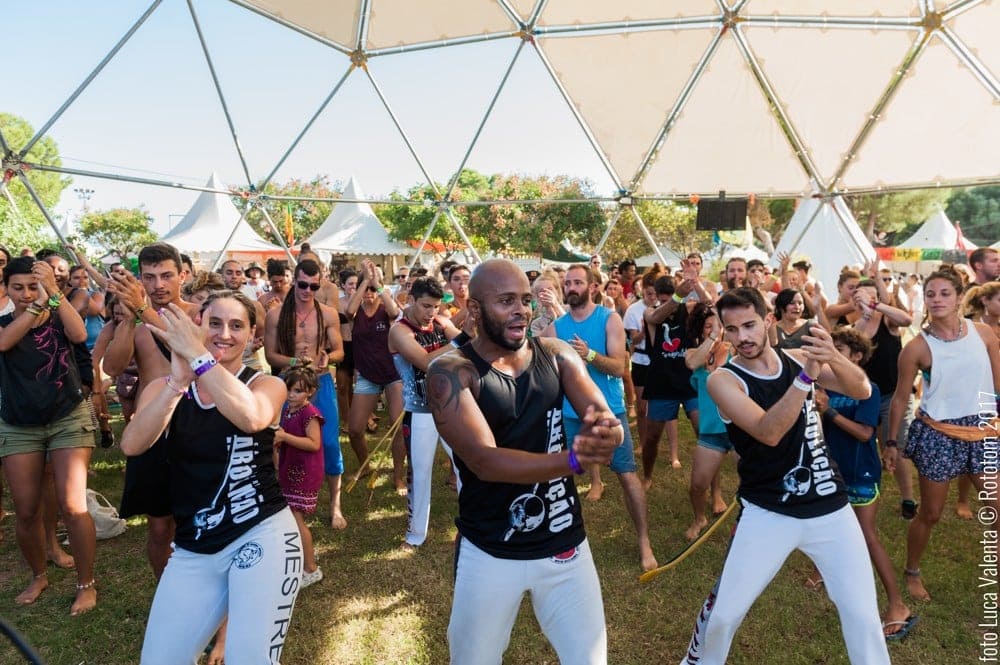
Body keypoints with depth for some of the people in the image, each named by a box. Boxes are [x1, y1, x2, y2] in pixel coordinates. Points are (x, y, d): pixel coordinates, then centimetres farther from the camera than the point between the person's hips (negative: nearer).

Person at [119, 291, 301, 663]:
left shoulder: (267, 385, 1)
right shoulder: (165, 388, 7)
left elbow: (251, 417, -25)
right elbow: (132, 445, -13)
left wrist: (197, 354, -24)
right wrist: (179, 380, -24)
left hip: (262, 536, -3)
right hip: (193, 550, 3)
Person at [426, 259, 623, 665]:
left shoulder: (557, 355, -3)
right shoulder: (450, 372, -15)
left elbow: (611, 424, -11)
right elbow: (483, 461, -26)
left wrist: (606, 433, -35)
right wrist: (575, 458, -37)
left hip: (565, 543, 3)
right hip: (488, 553, -2)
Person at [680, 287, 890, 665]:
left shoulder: (797, 358, 0)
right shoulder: (723, 379, -13)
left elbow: (862, 391, -12)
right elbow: (768, 432, -26)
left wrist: (832, 358, -32)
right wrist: (807, 375, -34)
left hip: (830, 508, 3)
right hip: (767, 514, -3)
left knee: (863, 613, 6)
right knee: (724, 611, 3)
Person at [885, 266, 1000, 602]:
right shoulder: (917, 347, -11)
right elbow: (900, 398, -3)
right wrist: (891, 442, 0)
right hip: (939, 434, -3)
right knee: (930, 513, 8)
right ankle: (912, 572, 30)